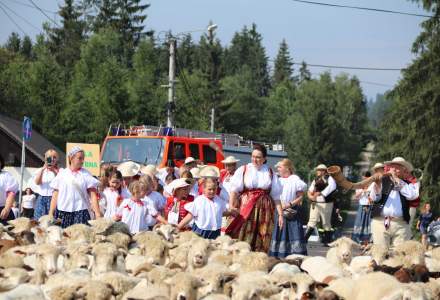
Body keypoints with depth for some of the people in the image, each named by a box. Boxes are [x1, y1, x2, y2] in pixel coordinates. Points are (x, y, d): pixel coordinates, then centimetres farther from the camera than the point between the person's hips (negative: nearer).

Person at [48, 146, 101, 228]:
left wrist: (98, 214, -9)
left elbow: (93, 196, 0)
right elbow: (55, 195, 11)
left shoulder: (86, 175, 5)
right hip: (62, 211, 2)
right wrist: (51, 213, 6)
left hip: (80, 211, -2)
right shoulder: (62, 174, 10)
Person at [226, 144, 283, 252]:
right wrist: (231, 206, -20)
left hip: (264, 210, 2)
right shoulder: (243, 170, 5)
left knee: (262, 242, 0)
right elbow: (234, 190, -5)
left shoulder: (270, 173, 12)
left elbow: (276, 196, 12)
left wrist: (280, 214, 5)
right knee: (243, 238, -10)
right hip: (245, 209, -2)